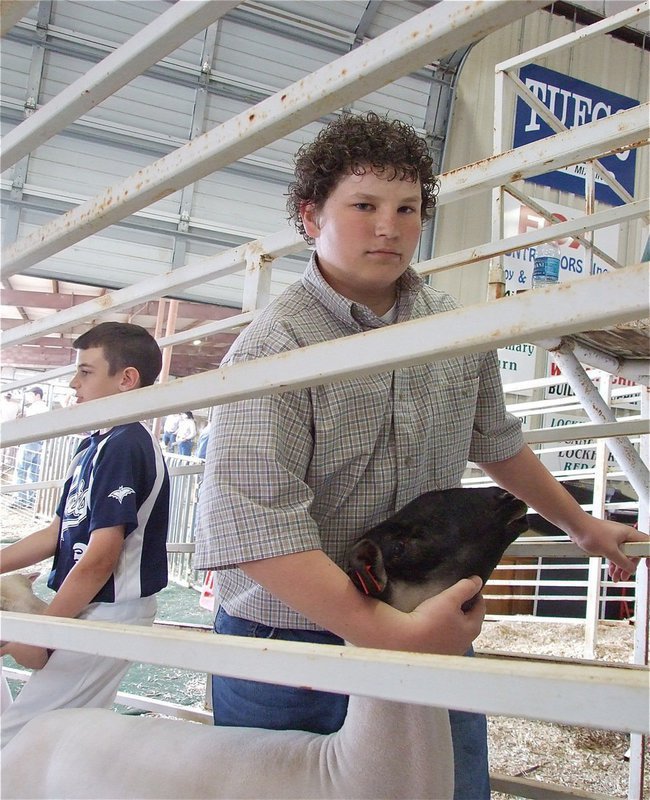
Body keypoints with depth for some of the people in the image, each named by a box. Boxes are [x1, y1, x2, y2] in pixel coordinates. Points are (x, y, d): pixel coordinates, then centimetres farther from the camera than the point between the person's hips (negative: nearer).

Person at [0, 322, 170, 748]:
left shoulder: (126, 446, -19)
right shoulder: (94, 445, 12)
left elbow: (99, 560, -21)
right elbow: (59, 534, 18)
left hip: (109, 612, -9)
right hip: (83, 606, 9)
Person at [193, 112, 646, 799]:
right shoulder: (275, 346, -16)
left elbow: (493, 441, 23)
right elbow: (252, 520, -26)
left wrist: (580, 524, 33)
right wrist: (391, 633, -30)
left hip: (434, 633, 5)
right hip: (293, 646, -4)